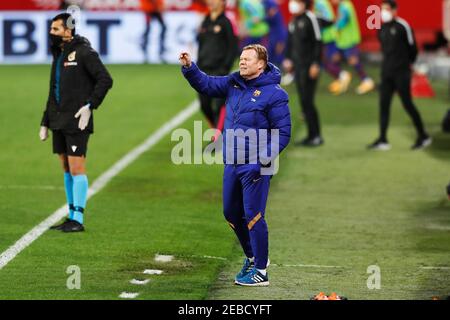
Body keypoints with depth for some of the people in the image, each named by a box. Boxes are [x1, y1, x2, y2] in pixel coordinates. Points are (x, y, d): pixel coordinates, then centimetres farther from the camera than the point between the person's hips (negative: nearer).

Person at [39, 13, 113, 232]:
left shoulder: (83, 52, -9)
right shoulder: (58, 55, 16)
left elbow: (105, 80, -14)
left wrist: (89, 106, -18)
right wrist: (45, 123, 20)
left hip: (76, 122, -8)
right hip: (59, 122, 8)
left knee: (77, 168, -7)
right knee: (66, 169, 11)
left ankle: (78, 220, -5)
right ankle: (72, 216, 17)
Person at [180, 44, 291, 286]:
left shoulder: (274, 94, -12)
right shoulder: (234, 83, 8)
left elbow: (282, 133, -12)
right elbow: (206, 84, 17)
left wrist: (263, 160, -20)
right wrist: (189, 67, -1)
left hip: (255, 167, -8)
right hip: (232, 164, 8)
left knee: (253, 216, -5)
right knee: (231, 213, 17)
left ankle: (260, 271, 4)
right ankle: (252, 257, 36)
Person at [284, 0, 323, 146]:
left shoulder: (310, 18, -13)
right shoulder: (294, 21, 12)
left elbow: (318, 42, -14)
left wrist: (315, 63, -17)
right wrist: (288, 59, 13)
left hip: (309, 67, -8)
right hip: (298, 66, 8)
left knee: (307, 100, -9)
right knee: (303, 101, 9)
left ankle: (317, 136, -3)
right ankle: (311, 134, 15)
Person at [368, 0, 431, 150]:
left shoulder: (402, 26, -10)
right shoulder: (382, 29, 11)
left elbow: (412, 47, -4)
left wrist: (408, 63, 6)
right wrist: (388, 63, 14)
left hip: (401, 72, -7)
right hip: (387, 72, 7)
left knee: (407, 104, -4)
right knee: (383, 104, 1)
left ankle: (423, 137, 7)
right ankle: (382, 140, 2)